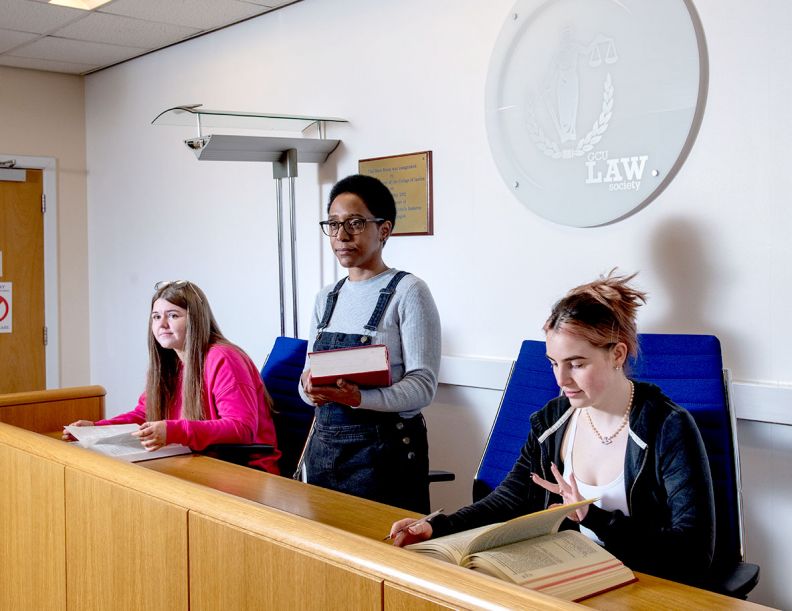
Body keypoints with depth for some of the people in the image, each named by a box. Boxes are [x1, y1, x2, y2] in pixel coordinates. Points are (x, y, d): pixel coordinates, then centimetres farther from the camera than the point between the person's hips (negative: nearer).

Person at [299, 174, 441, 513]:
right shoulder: (327, 298, 11)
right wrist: (310, 388, -10)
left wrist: (359, 398, -30)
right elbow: (309, 373, 14)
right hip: (324, 445, 6)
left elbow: (423, 384, -15)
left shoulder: (407, 292, -8)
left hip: (385, 450, -5)